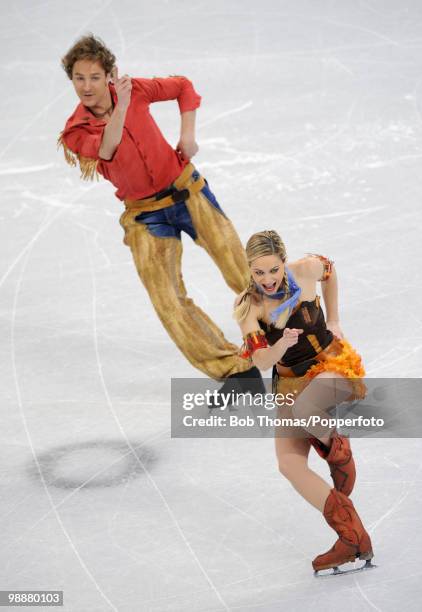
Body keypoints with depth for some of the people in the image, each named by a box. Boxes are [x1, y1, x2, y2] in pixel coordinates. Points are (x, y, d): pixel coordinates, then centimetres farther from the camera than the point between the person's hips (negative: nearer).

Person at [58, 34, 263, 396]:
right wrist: (121, 106, -41)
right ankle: (237, 371, -2)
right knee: (169, 304, -9)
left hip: (187, 190, 0)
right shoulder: (74, 132, -10)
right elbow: (105, 151, -31)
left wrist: (188, 135, -2)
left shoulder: (134, 90, -7)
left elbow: (183, 87, 10)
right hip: (145, 216, 0)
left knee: (244, 274, -4)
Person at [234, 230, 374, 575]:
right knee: (289, 463, -12)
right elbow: (262, 362, -22)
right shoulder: (248, 307, -14)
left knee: (303, 408, -38)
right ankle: (353, 538, -9)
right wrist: (282, 345, -43)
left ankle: (339, 452, -5)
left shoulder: (306, 270, -14)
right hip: (290, 380, 3)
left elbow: (329, 270, 12)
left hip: (334, 364, -3)